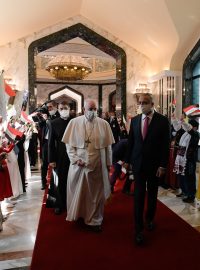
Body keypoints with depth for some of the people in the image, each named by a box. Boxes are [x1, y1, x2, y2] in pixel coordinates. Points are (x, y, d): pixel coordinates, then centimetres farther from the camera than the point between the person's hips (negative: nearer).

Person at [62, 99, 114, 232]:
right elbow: (69, 143, -1)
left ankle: (94, 220, 28)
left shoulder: (104, 124, -1)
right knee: (77, 191, 13)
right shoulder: (74, 122, -4)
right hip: (78, 164, 0)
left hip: (97, 165, 1)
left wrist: (108, 163, 4)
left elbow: (108, 145, 3)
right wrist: (75, 159, -10)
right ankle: (77, 215, 37)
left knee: (96, 193, 11)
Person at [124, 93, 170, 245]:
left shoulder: (162, 120, -7)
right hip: (138, 164, 1)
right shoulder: (134, 120, 3)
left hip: (155, 165, -1)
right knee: (138, 196, 1)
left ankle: (149, 219, 39)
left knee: (152, 195, 16)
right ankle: (139, 229, 10)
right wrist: (127, 160, 7)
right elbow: (131, 141, 7)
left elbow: (166, 145, -8)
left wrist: (163, 165, -11)